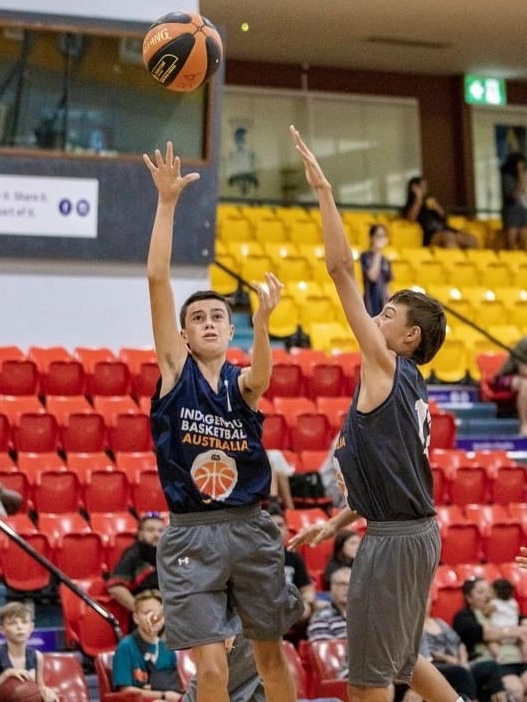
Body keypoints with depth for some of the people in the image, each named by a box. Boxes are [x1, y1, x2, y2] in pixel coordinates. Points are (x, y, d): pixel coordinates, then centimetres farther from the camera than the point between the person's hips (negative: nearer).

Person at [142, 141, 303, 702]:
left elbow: (261, 371, -24)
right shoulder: (174, 370, 0)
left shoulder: (244, 383, 3)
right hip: (191, 535, -2)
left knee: (272, 655, 13)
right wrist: (167, 203, -17)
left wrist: (262, 320, -44)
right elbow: (157, 280, -10)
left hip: (251, 530, 2)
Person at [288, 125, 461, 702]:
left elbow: (342, 268, -14)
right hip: (415, 530, 10)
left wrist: (322, 189, -13)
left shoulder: (386, 368, -10)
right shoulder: (408, 388, 15)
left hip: (397, 538, -10)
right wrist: (336, 523, 20)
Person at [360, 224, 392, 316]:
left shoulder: (386, 261, 13)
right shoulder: (365, 256, -4)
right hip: (371, 304, -6)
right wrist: (377, 254, -14)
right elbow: (372, 276, -19)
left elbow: (387, 287, 16)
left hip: (383, 303, 6)